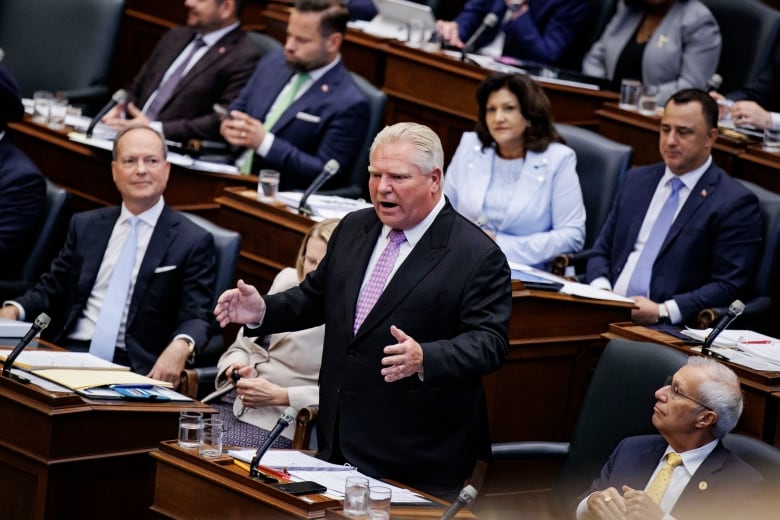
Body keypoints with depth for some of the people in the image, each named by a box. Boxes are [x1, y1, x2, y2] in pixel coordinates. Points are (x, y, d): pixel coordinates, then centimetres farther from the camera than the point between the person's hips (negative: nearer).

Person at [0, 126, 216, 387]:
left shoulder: (194, 242, 4)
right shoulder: (85, 225, 18)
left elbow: (196, 317, -3)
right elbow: (51, 289, 21)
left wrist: (181, 346, -26)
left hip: (133, 368, -4)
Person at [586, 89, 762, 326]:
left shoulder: (736, 203, -1)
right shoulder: (637, 180, 18)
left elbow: (729, 287, -6)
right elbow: (602, 251, 21)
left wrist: (663, 311, -17)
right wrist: (600, 290, -1)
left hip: (666, 328, -5)